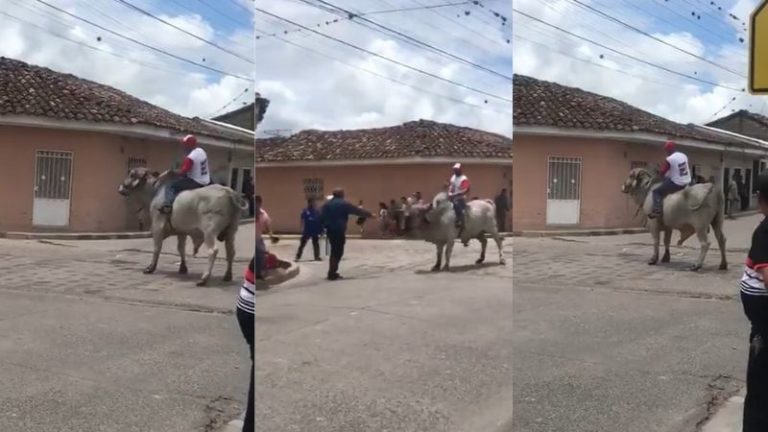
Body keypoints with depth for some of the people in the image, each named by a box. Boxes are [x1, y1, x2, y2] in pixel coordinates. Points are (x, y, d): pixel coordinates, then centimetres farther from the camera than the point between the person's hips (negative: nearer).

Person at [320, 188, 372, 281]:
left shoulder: (327, 204, 13)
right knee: (338, 252, -3)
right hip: (339, 231, -7)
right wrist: (369, 214, 3)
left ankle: (332, 272, 20)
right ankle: (332, 273, -6)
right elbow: (357, 210, -5)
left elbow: (322, 217, 14)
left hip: (330, 230, 7)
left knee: (334, 251, 17)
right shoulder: (343, 203, -7)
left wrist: (325, 226, 21)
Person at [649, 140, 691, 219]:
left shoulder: (669, 159, -17)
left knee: (656, 192, 0)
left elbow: (662, 172, -12)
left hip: (676, 183, -8)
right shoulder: (684, 156, 5)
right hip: (686, 182, 8)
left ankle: (657, 210, -14)